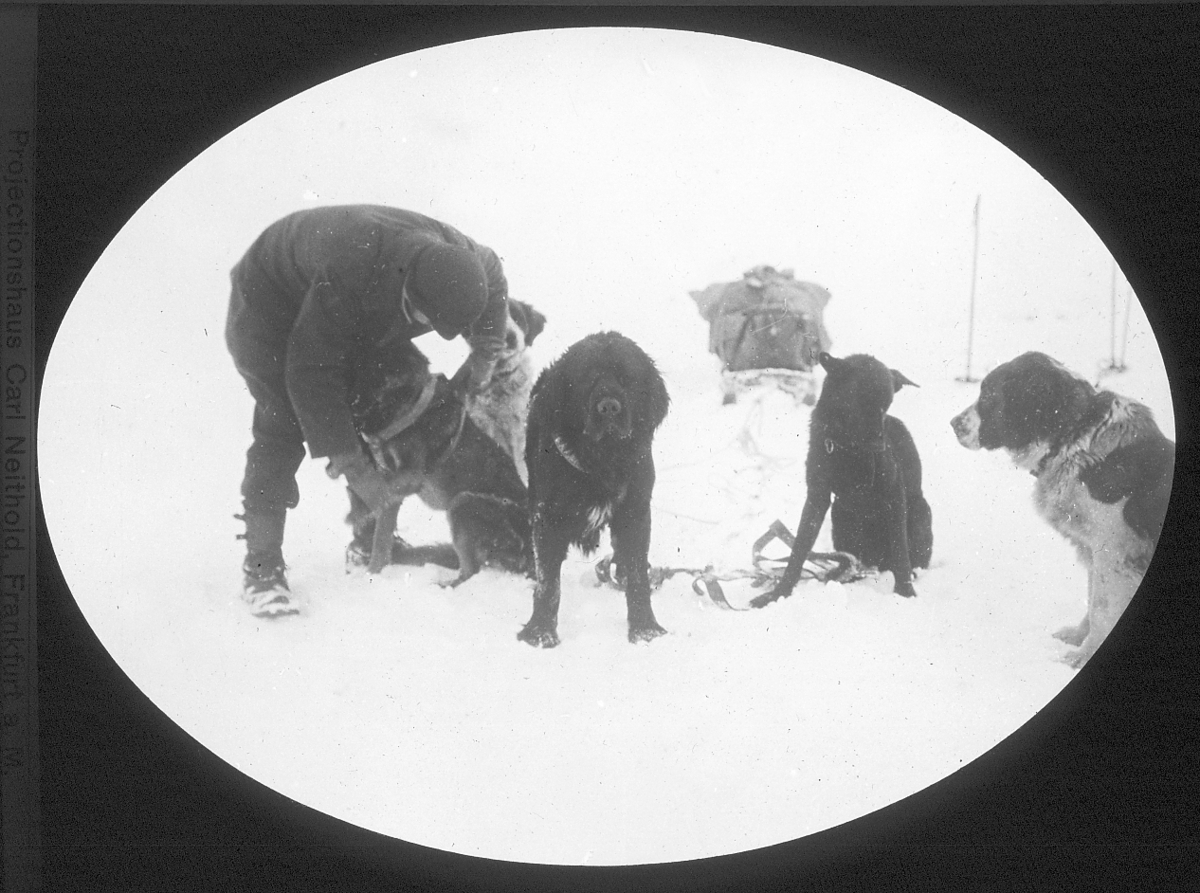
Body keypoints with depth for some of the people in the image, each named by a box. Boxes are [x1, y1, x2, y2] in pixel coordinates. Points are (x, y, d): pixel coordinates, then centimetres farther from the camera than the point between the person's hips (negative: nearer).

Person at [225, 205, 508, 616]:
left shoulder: (453, 254, -26)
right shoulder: (343, 278, -46)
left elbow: (492, 276, 0)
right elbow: (311, 376, -39)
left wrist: (484, 356, -8)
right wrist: (351, 465, -37)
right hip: (269, 302, -6)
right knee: (282, 428, -18)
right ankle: (262, 567, -12)